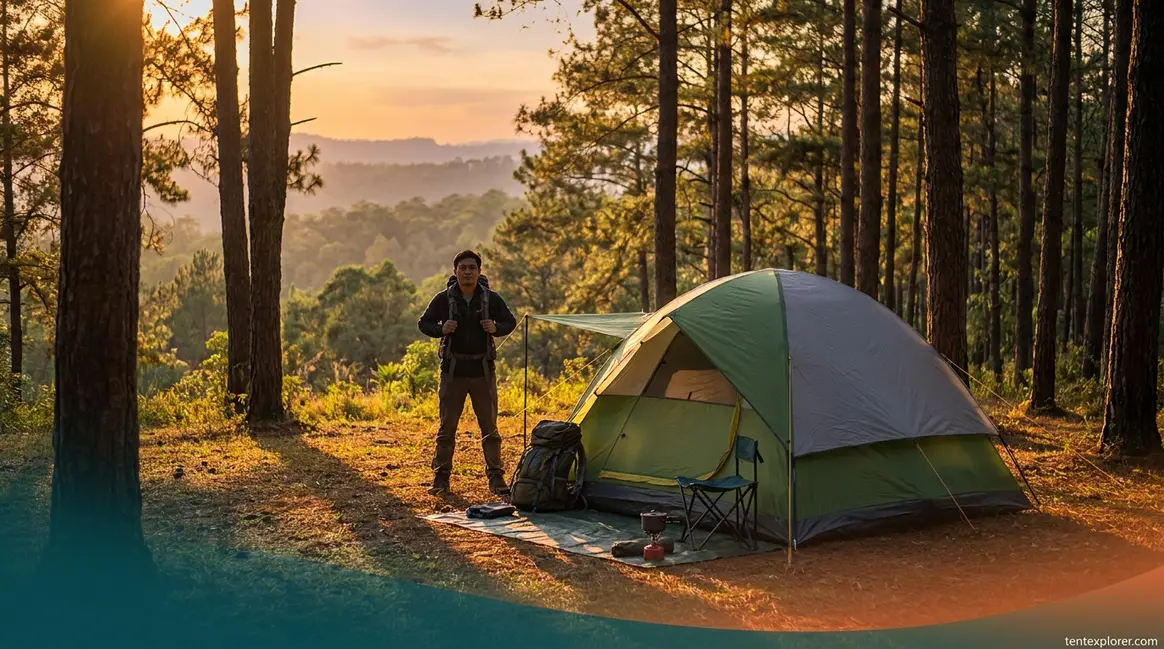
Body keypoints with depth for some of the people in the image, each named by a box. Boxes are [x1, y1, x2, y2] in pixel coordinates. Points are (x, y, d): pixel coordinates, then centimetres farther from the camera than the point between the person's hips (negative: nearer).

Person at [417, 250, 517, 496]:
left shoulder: (491, 298, -2)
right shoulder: (444, 298, -4)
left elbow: (510, 322, 10)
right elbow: (424, 324, 5)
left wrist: (495, 328, -12)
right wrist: (441, 329, -15)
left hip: (483, 370, 1)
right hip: (453, 369, 0)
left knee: (489, 427, 4)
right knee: (447, 426, 4)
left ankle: (496, 477, 13)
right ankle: (441, 477, 14)